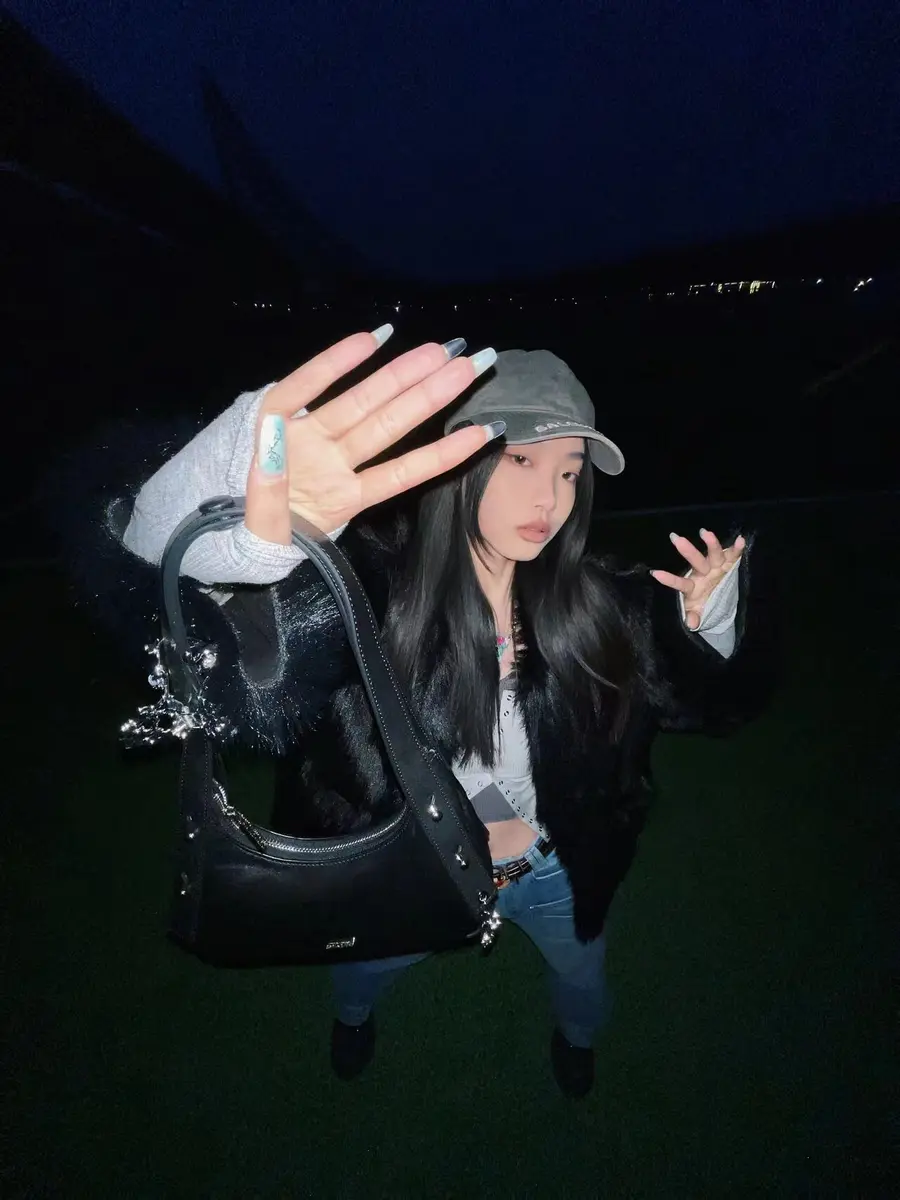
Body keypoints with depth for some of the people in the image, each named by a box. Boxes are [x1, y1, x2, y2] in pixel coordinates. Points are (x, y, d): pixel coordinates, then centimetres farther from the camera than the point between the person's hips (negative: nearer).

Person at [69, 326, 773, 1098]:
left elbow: (719, 702, -9)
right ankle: (354, 1017, 71)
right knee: (363, 973, 31)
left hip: (552, 874, 2)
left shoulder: (598, 606, -21)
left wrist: (715, 624, -33)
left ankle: (576, 1035, 72)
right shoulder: (372, 587, -32)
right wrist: (181, 524, -74)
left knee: (583, 978, 32)